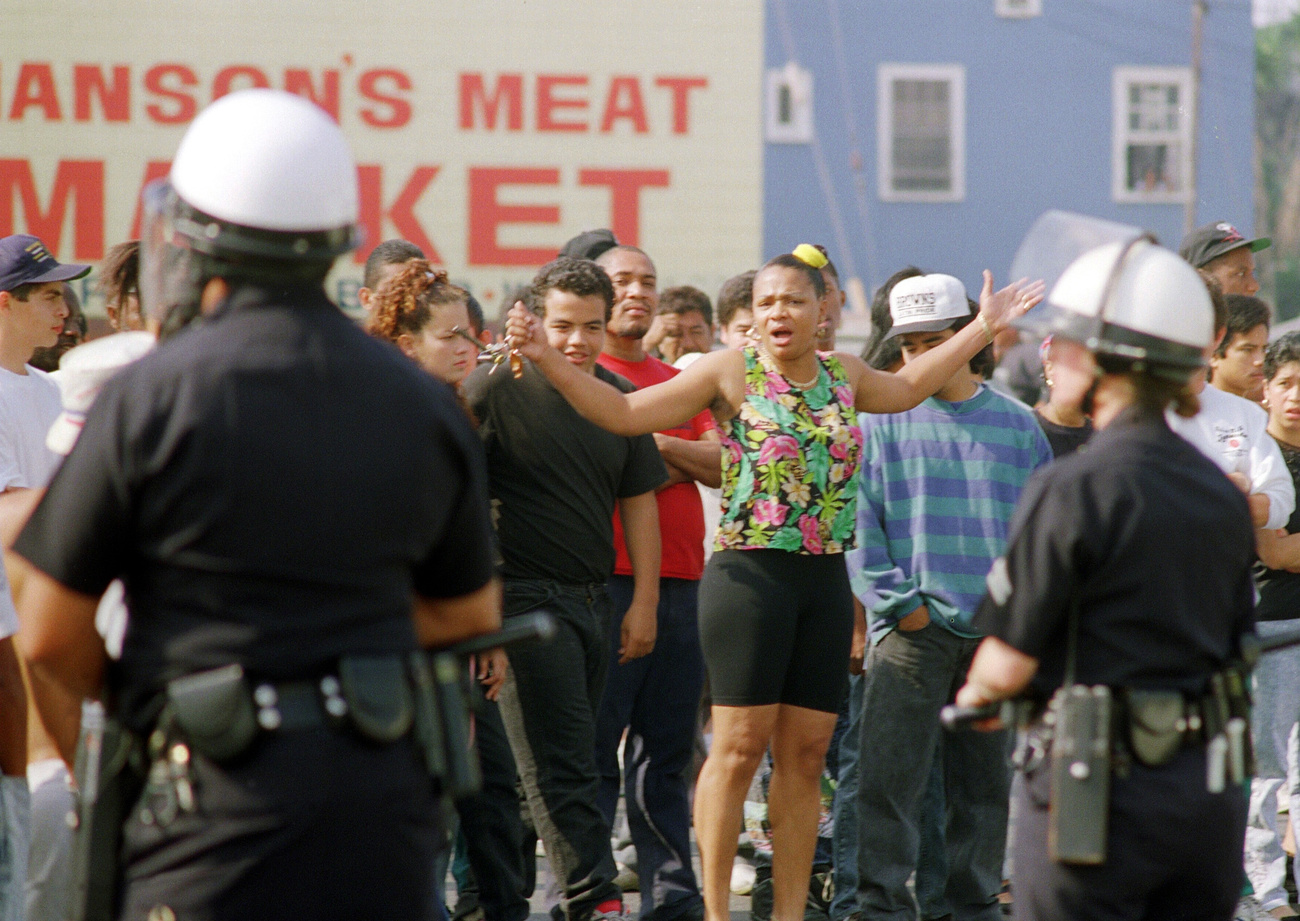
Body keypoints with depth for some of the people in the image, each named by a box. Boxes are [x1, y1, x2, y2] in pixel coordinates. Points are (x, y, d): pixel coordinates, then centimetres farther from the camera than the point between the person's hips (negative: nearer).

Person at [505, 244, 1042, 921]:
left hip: (825, 581, 5)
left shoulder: (841, 375, 13)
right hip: (749, 576, -5)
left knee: (804, 756, 5)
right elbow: (624, 413, -4)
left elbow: (907, 387, 34)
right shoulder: (731, 372, -2)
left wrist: (983, 328, 34)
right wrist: (547, 360, -13)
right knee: (739, 747, -7)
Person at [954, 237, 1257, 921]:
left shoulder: (1074, 489, -13)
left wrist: (973, 692, 9)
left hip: (1098, 785, -6)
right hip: (1209, 794, 6)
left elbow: (1009, 665, -12)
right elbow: (1231, 653, 14)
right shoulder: (1222, 495, 8)